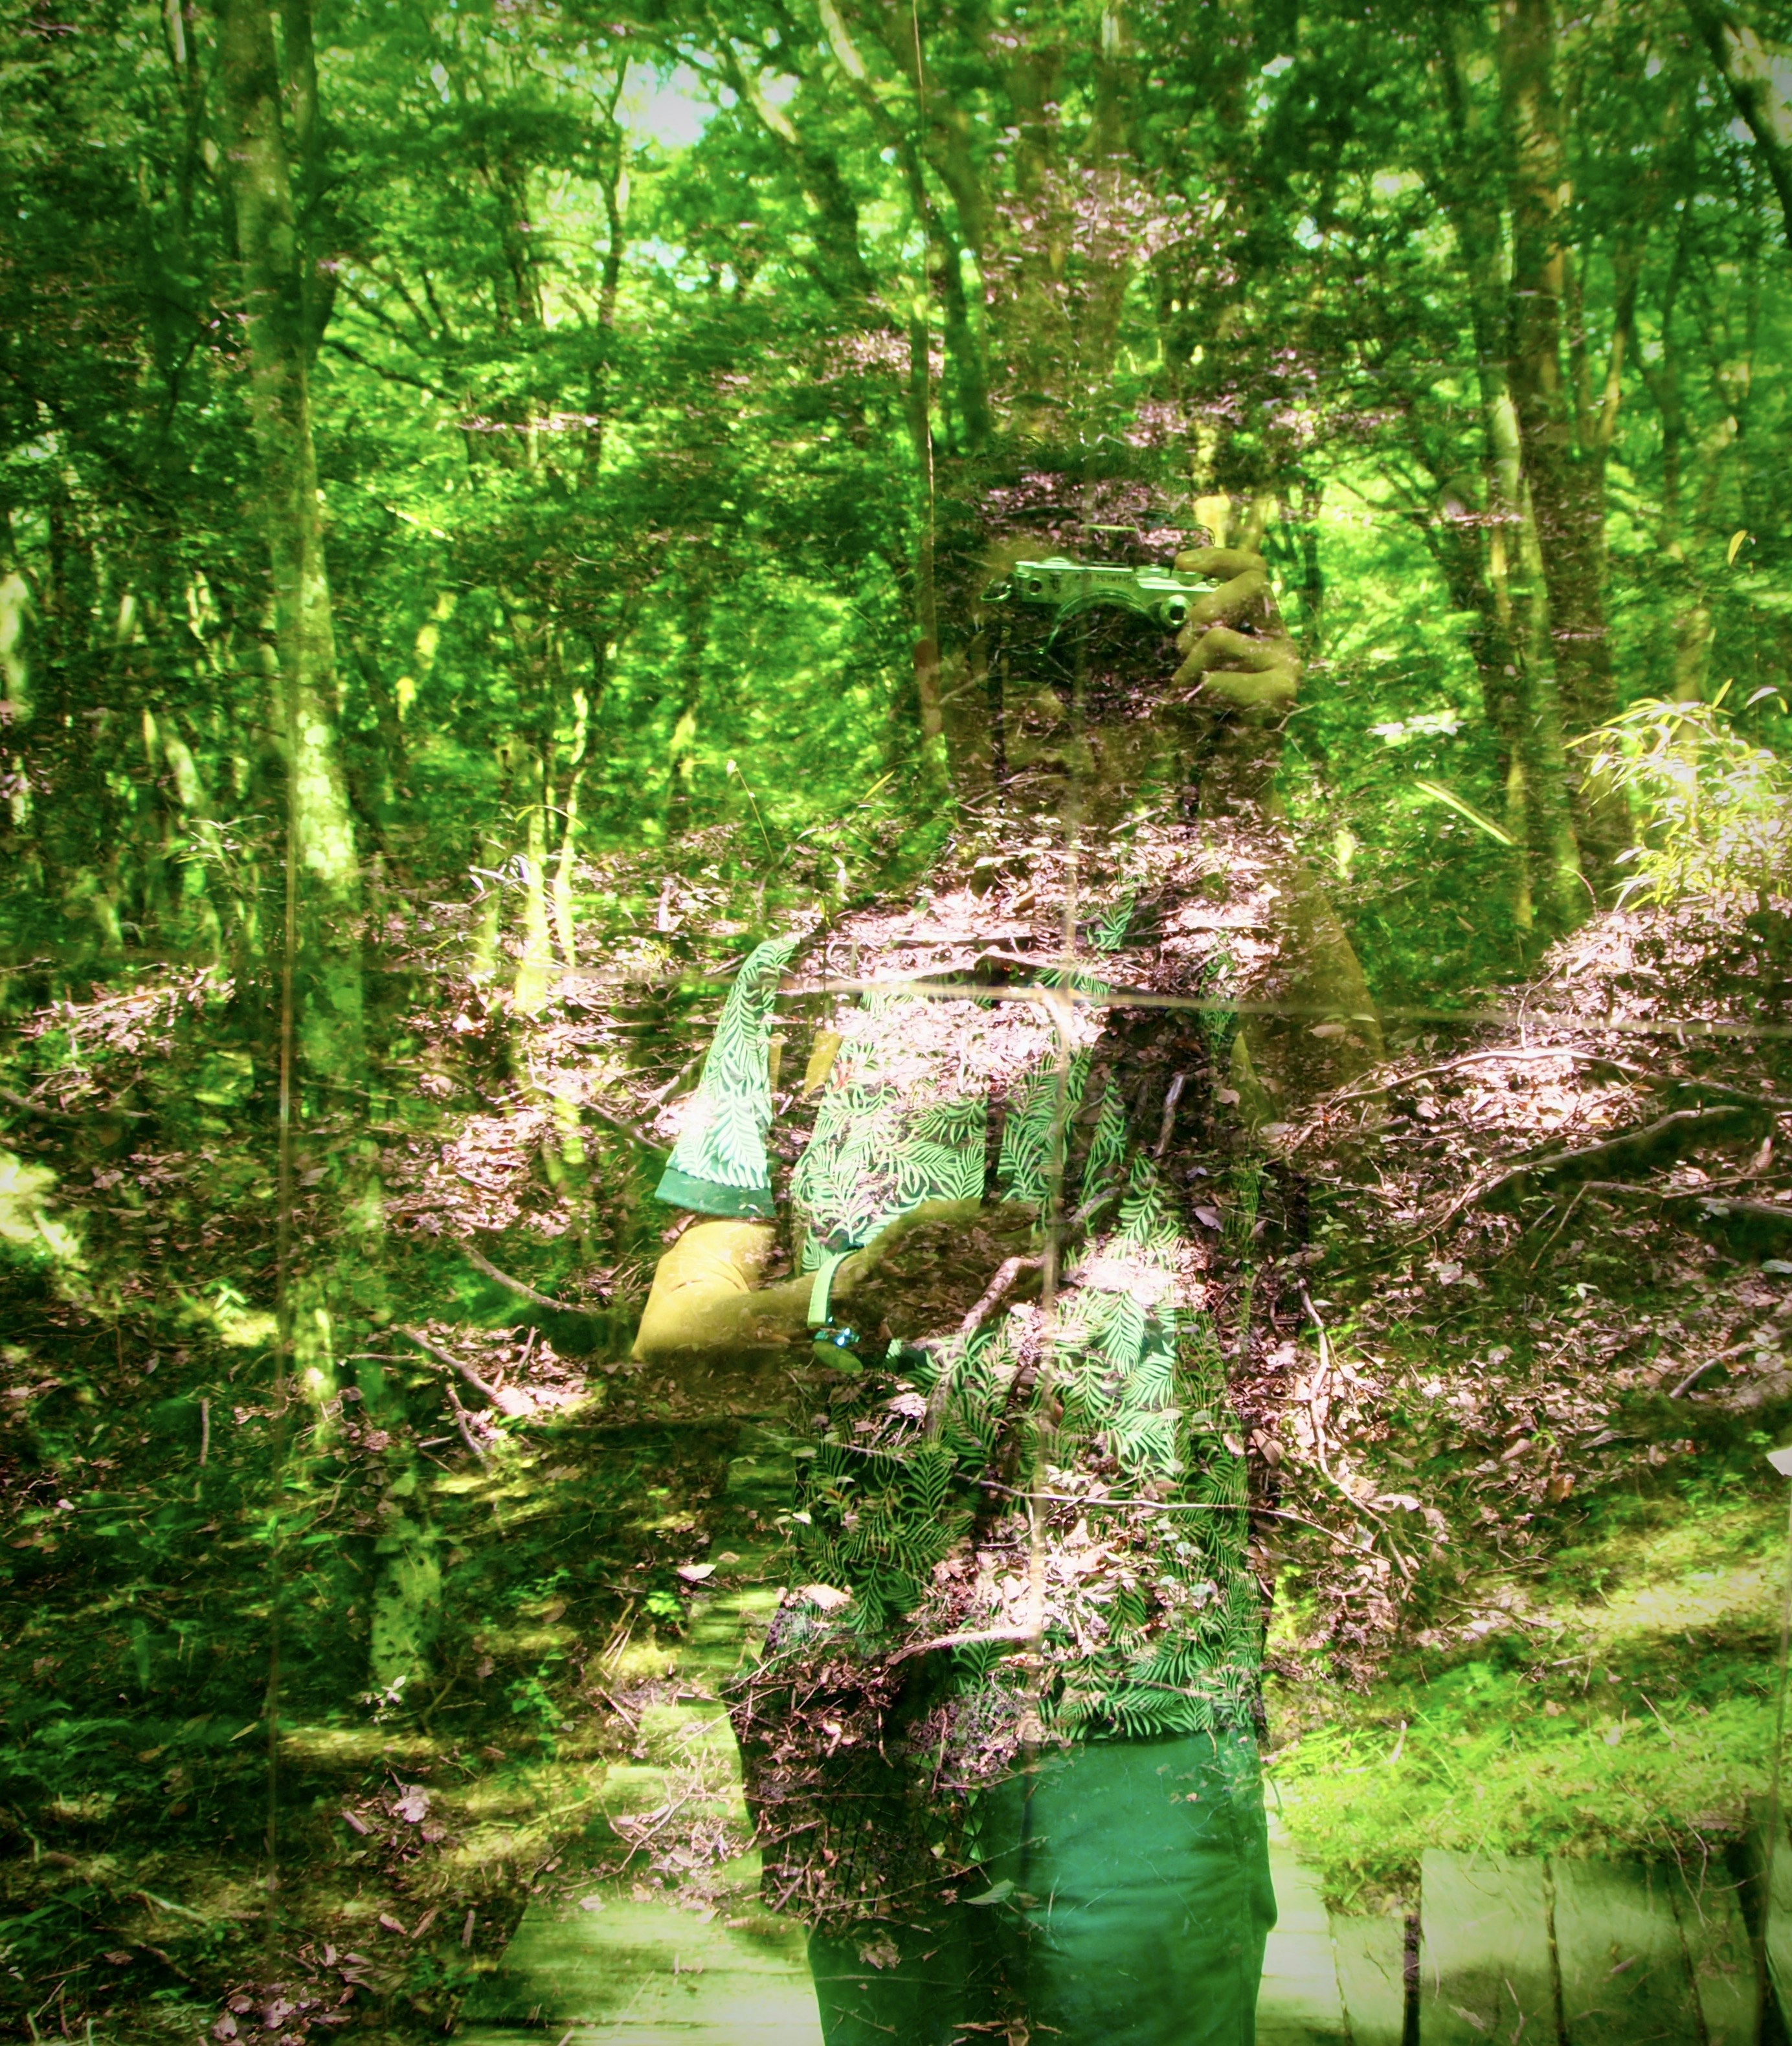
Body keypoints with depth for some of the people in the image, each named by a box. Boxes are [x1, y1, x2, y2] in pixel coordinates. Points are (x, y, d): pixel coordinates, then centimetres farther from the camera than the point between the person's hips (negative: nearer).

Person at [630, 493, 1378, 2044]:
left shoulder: (1205, 958, 0)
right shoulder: (804, 983, 7)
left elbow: (1330, 1052, -25)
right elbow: (674, 1329, 2)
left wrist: (1243, 797, -39)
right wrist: (839, 1306, -18)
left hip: (1139, 1698, -2)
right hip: (862, 1688, 3)